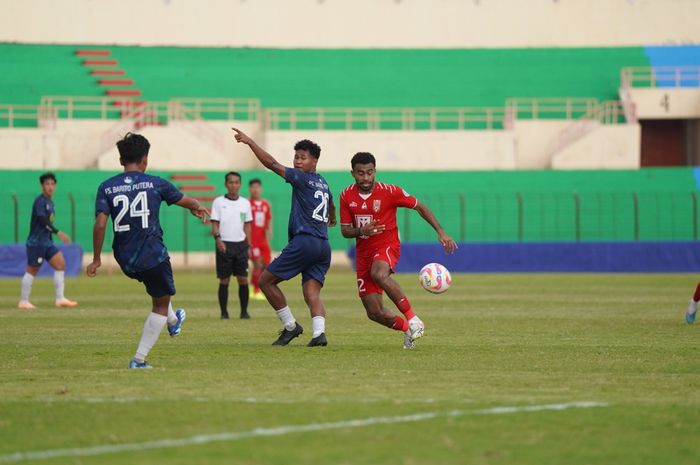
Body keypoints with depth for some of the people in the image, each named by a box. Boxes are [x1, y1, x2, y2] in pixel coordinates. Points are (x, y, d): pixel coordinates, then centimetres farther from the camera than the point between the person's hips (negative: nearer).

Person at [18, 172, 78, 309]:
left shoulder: (50, 202, 15)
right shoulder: (40, 201, -13)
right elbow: (43, 220, -25)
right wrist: (58, 232, -31)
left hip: (46, 242, 9)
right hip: (36, 242, -9)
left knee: (60, 264, -2)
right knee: (32, 270, -4)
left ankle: (60, 299, -4)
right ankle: (23, 302, 4)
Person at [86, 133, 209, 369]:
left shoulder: (106, 188, -2)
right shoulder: (155, 183, -4)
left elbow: (100, 224, -11)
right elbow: (186, 201, 12)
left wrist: (96, 259, -3)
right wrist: (198, 208, 35)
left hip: (124, 259, 4)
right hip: (153, 255, -4)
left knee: (157, 289, 35)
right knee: (160, 304, 12)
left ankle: (173, 321, 56)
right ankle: (139, 359, 4)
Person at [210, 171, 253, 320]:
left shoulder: (245, 202, 9)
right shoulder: (218, 202, 0)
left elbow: (247, 225, 13)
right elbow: (214, 223, -3)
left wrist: (248, 245, 7)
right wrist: (218, 239, -19)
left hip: (240, 244, 2)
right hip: (224, 245, -2)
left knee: (243, 279, -2)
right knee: (224, 280, 0)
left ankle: (244, 311, 6)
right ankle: (224, 312, 5)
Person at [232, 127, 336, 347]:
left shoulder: (303, 179, -4)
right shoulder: (323, 184, 21)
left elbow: (272, 164, -12)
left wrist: (249, 142, -9)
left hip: (304, 242, -8)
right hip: (323, 246, 8)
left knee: (266, 280, 4)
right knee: (312, 292, -1)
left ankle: (290, 326, 5)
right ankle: (319, 332, -25)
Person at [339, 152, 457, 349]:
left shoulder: (389, 192, -11)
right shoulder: (347, 196, -1)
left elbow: (420, 207, -1)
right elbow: (345, 230, 2)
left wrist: (441, 232, -8)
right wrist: (361, 231, -21)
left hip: (387, 246, -4)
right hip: (364, 252, 4)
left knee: (378, 274, -41)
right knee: (374, 312, -2)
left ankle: (412, 318, -29)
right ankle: (407, 329, 26)